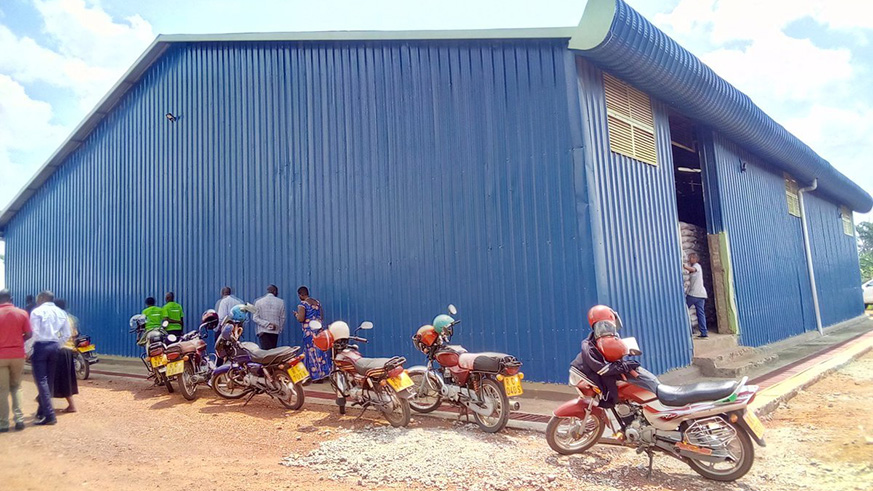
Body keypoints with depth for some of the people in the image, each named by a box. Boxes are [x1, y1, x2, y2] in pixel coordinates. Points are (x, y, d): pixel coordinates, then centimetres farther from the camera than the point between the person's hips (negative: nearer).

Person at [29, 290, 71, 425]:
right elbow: (66, 334, 9)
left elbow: (33, 333, -13)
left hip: (40, 346, -6)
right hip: (54, 346, 6)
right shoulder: (61, 313, 11)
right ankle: (42, 411, 22)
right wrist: (57, 346, 17)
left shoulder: (37, 312, -6)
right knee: (48, 380, 14)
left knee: (41, 380, -5)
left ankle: (49, 415, -10)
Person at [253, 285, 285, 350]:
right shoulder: (280, 302, 2)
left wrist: (267, 324, -5)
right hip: (275, 332, 1)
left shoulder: (259, 301, 3)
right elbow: (282, 318, 5)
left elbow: (255, 318, -3)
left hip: (263, 332, -1)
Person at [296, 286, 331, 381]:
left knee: (312, 353, 1)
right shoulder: (317, 302, 12)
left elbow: (301, 319, -15)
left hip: (309, 331, -6)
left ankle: (315, 376, 6)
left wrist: (296, 314, 5)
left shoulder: (302, 304, -8)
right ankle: (323, 373, 15)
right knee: (321, 352, 10)